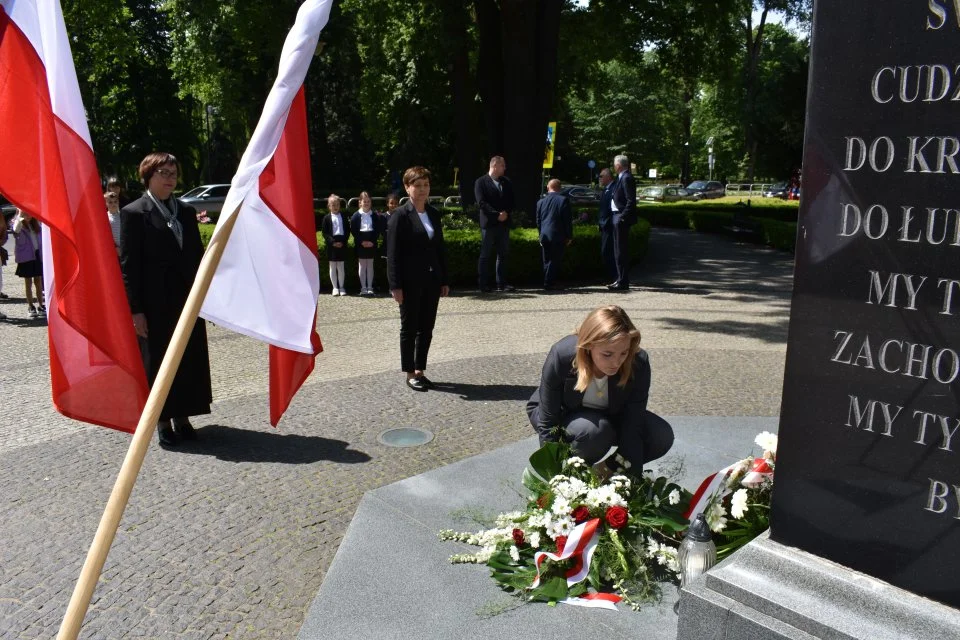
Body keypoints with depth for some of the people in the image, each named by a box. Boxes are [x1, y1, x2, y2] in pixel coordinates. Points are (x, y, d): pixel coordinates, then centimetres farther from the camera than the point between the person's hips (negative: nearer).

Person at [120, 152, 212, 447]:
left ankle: (182, 417, 21)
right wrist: (135, 309, -12)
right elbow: (128, 265, -7)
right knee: (158, 362, 4)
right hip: (156, 303, -5)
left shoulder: (186, 211, 12)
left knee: (190, 360, 8)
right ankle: (163, 422, 15)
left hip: (188, 300, 5)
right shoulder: (134, 213, -4)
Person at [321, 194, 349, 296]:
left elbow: (347, 230, 5)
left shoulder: (343, 217, 7)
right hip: (331, 244, -1)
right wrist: (332, 242, -13)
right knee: (333, 267, 5)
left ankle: (341, 287, 13)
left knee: (340, 267, 6)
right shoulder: (327, 218, 1)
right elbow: (324, 232, -3)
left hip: (342, 244, 1)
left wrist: (343, 242, -8)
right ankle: (335, 287, 11)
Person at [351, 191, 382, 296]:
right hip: (360, 244, -1)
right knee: (362, 265, 3)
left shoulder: (375, 215, 5)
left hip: (372, 243, 2)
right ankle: (363, 287, 7)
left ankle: (370, 287, 10)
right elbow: (353, 230, -5)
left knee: (370, 265, 6)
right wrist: (362, 241, -14)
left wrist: (372, 241, -11)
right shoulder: (356, 215, 0)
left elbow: (377, 230, 2)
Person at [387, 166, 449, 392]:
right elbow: (393, 253, -11)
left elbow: (440, 248, 13)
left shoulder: (434, 214, 10)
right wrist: (395, 286, -15)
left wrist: (444, 280, 10)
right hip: (411, 282, -6)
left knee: (426, 328, 10)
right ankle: (410, 374, 15)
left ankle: (420, 370, 23)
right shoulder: (401, 215, -8)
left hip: (432, 281, 6)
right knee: (409, 327, 5)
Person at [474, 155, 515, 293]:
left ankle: (502, 284, 12)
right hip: (489, 223, -5)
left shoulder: (506, 182, 13)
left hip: (504, 223, 5)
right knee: (485, 255, -1)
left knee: (503, 254, 7)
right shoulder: (481, 182, -3)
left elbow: (511, 200, 13)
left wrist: (506, 213, -6)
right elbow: (481, 203, -11)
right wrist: (497, 214, -16)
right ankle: (484, 285, 3)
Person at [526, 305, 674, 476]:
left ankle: (604, 470, 5)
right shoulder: (561, 356, -35)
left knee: (662, 436, -17)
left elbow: (632, 427, -27)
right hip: (562, 415, -3)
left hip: (609, 417, 3)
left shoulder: (638, 363, -29)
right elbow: (548, 424, -27)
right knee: (595, 431, -35)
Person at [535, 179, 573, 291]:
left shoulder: (541, 201, 7)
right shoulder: (563, 200, -6)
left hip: (544, 236, 4)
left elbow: (538, 221, 12)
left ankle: (548, 283, 15)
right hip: (558, 236, -4)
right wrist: (569, 236, 0)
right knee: (555, 260, -1)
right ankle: (549, 283, -3)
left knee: (547, 261, 11)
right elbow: (568, 220, -6)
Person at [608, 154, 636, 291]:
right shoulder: (622, 177, 14)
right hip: (618, 217, 10)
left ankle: (623, 282, -1)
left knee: (621, 251, -6)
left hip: (622, 219, -10)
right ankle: (621, 279, 23)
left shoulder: (627, 178, -15)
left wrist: (622, 217, -21)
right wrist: (619, 217, 13)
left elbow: (631, 201, -21)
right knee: (619, 251, 15)